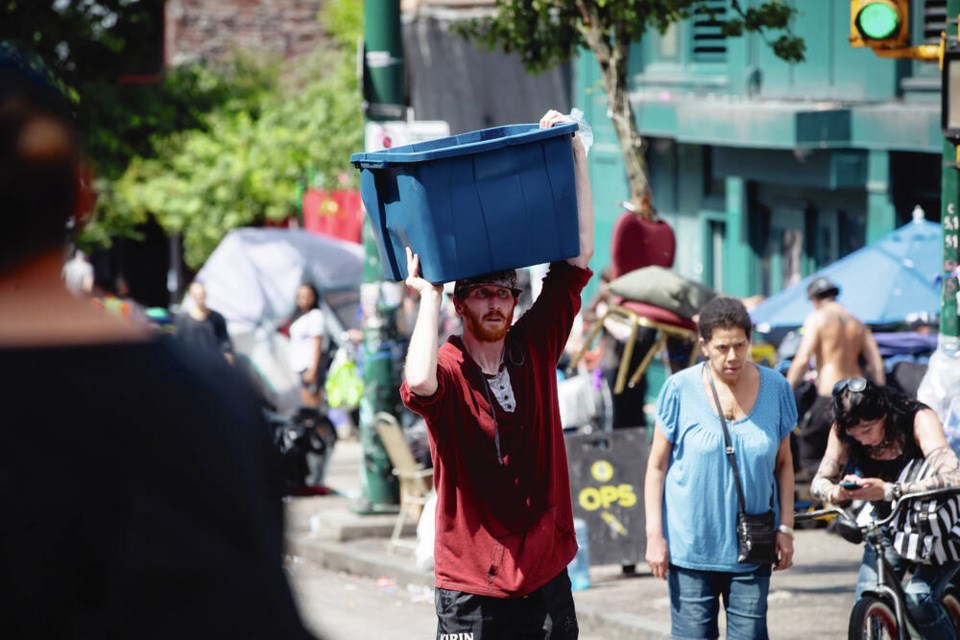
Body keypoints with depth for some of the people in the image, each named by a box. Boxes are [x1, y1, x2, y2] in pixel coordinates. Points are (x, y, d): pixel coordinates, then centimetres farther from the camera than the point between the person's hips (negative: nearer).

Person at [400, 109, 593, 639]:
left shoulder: (535, 347, 5)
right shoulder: (446, 369, -7)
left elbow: (578, 256, 2)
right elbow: (419, 385, -34)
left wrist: (574, 150, -3)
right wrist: (428, 296, -20)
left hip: (546, 576, 4)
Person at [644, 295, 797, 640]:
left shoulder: (775, 388, 2)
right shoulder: (680, 389, -4)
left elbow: (783, 465, 11)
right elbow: (657, 466, 0)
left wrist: (785, 528, 5)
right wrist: (655, 535, -5)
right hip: (691, 544, -2)